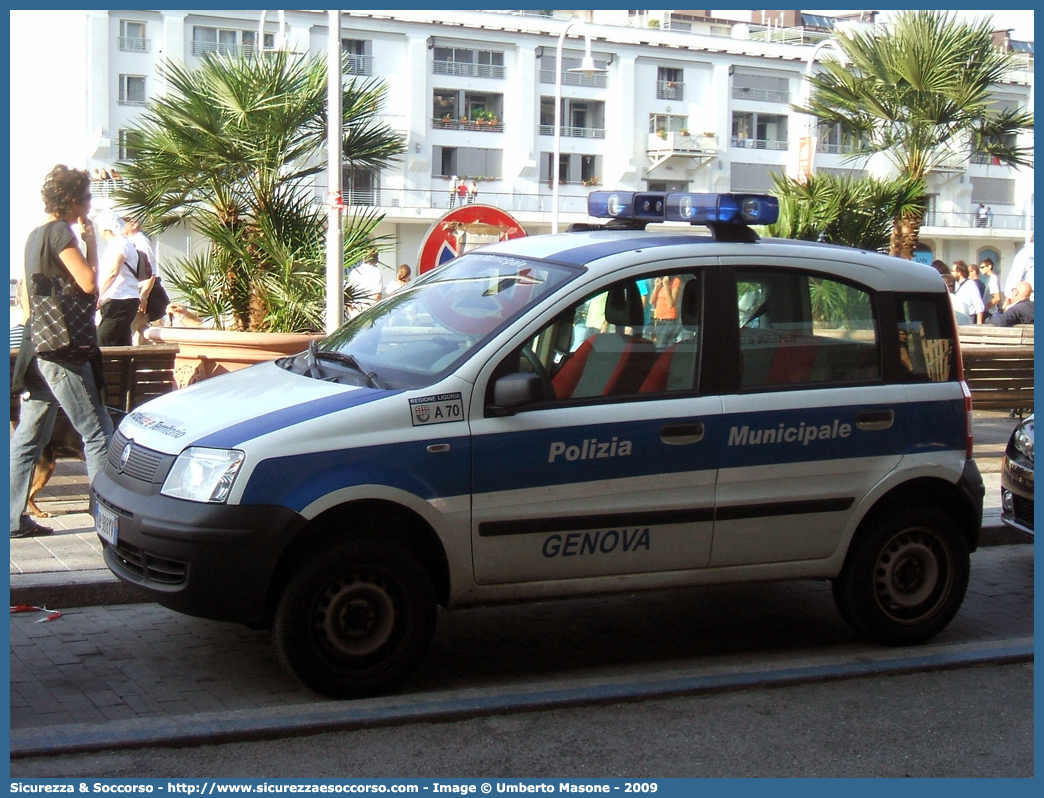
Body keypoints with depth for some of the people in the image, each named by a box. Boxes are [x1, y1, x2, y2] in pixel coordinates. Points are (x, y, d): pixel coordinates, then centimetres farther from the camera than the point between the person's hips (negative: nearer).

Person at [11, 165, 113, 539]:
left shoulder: (36, 235, 18)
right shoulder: (60, 233, -11)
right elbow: (89, 283, -19)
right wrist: (91, 241, -8)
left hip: (38, 349, 10)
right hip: (63, 351, -10)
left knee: (29, 437, 9)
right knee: (97, 433, -5)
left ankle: (14, 518, 12)